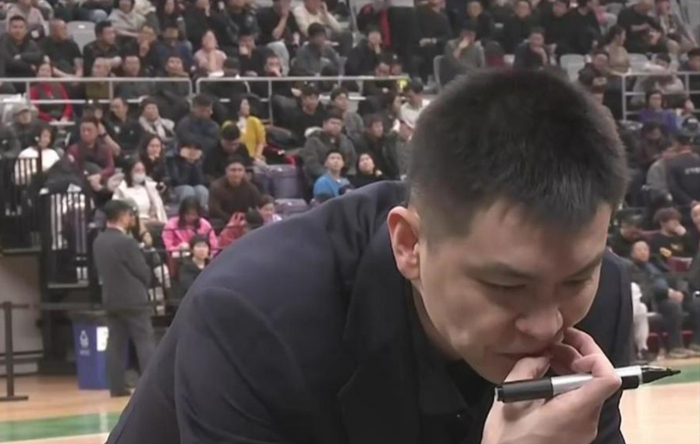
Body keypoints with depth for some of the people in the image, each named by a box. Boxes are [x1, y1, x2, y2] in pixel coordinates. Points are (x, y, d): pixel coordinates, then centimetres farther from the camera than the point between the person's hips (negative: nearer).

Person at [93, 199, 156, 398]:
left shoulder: (98, 241, 6)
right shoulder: (127, 242, -16)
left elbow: (100, 270, 13)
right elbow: (143, 271, -10)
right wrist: (144, 286, 9)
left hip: (110, 299, 7)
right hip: (133, 299, -7)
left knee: (116, 343, 7)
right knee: (145, 341, -2)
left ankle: (117, 387, 6)